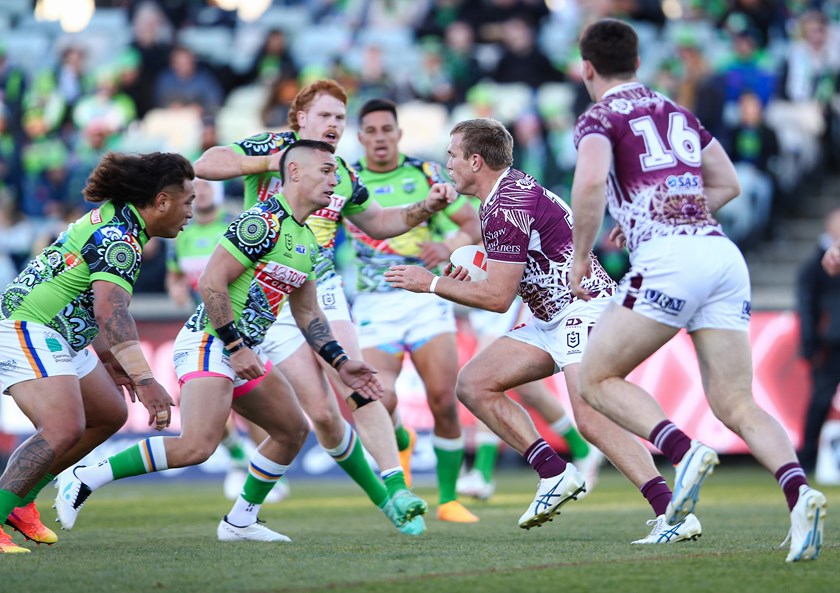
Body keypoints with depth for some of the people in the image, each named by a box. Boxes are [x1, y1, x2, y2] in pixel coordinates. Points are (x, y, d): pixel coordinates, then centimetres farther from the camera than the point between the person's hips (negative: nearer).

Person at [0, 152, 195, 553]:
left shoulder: (111, 220, 12)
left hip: (58, 339, 11)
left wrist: (109, 359, 30)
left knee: (110, 415, 18)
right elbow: (111, 312, -32)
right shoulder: (120, 238, -19)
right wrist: (145, 381, -38)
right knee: (64, 430, -25)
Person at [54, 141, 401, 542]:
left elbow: (307, 314, 24)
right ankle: (87, 478, -17)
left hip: (244, 351, 10)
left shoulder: (306, 242, 15)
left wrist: (341, 363, 17)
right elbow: (211, 283, -20)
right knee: (197, 446, -26)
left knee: (293, 430, 15)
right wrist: (236, 347, -20)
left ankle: (239, 522, 25)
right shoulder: (263, 221, -16)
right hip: (210, 343, -10)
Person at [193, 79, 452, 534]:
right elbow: (205, 165, -13)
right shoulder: (273, 146, -3)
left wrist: (427, 207, 10)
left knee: (355, 390, -18)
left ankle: (397, 491, -22)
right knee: (321, 414, -7)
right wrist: (268, 161, -20)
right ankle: (379, 496, 8)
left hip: (322, 290, 3)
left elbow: (376, 223, 26)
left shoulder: (342, 175, 10)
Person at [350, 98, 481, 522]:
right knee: (379, 403, -18)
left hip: (425, 297, 0)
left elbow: (474, 223, 3)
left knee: (444, 401, -11)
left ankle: (448, 499, 5)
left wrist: (449, 247, -17)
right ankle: (400, 443, 20)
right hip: (374, 304, 0)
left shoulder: (425, 174, 3)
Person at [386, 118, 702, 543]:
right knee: (473, 385, 4)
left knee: (592, 420, -27)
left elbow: (498, 298, -18)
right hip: (551, 317, 11)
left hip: (583, 308, -11)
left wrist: (431, 284, -7)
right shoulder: (510, 189, 14)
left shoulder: (507, 207, -18)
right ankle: (554, 473, 1)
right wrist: (467, 274, 18)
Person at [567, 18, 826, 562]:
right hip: (723, 251, 6)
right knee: (737, 406, 2)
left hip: (668, 259, -6)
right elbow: (727, 184, 33)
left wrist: (580, 257, -3)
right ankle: (799, 493, -23)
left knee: (597, 378, 7)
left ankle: (685, 452, -16)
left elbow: (590, 182, -14)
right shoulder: (678, 114, 26)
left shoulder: (599, 119, 6)